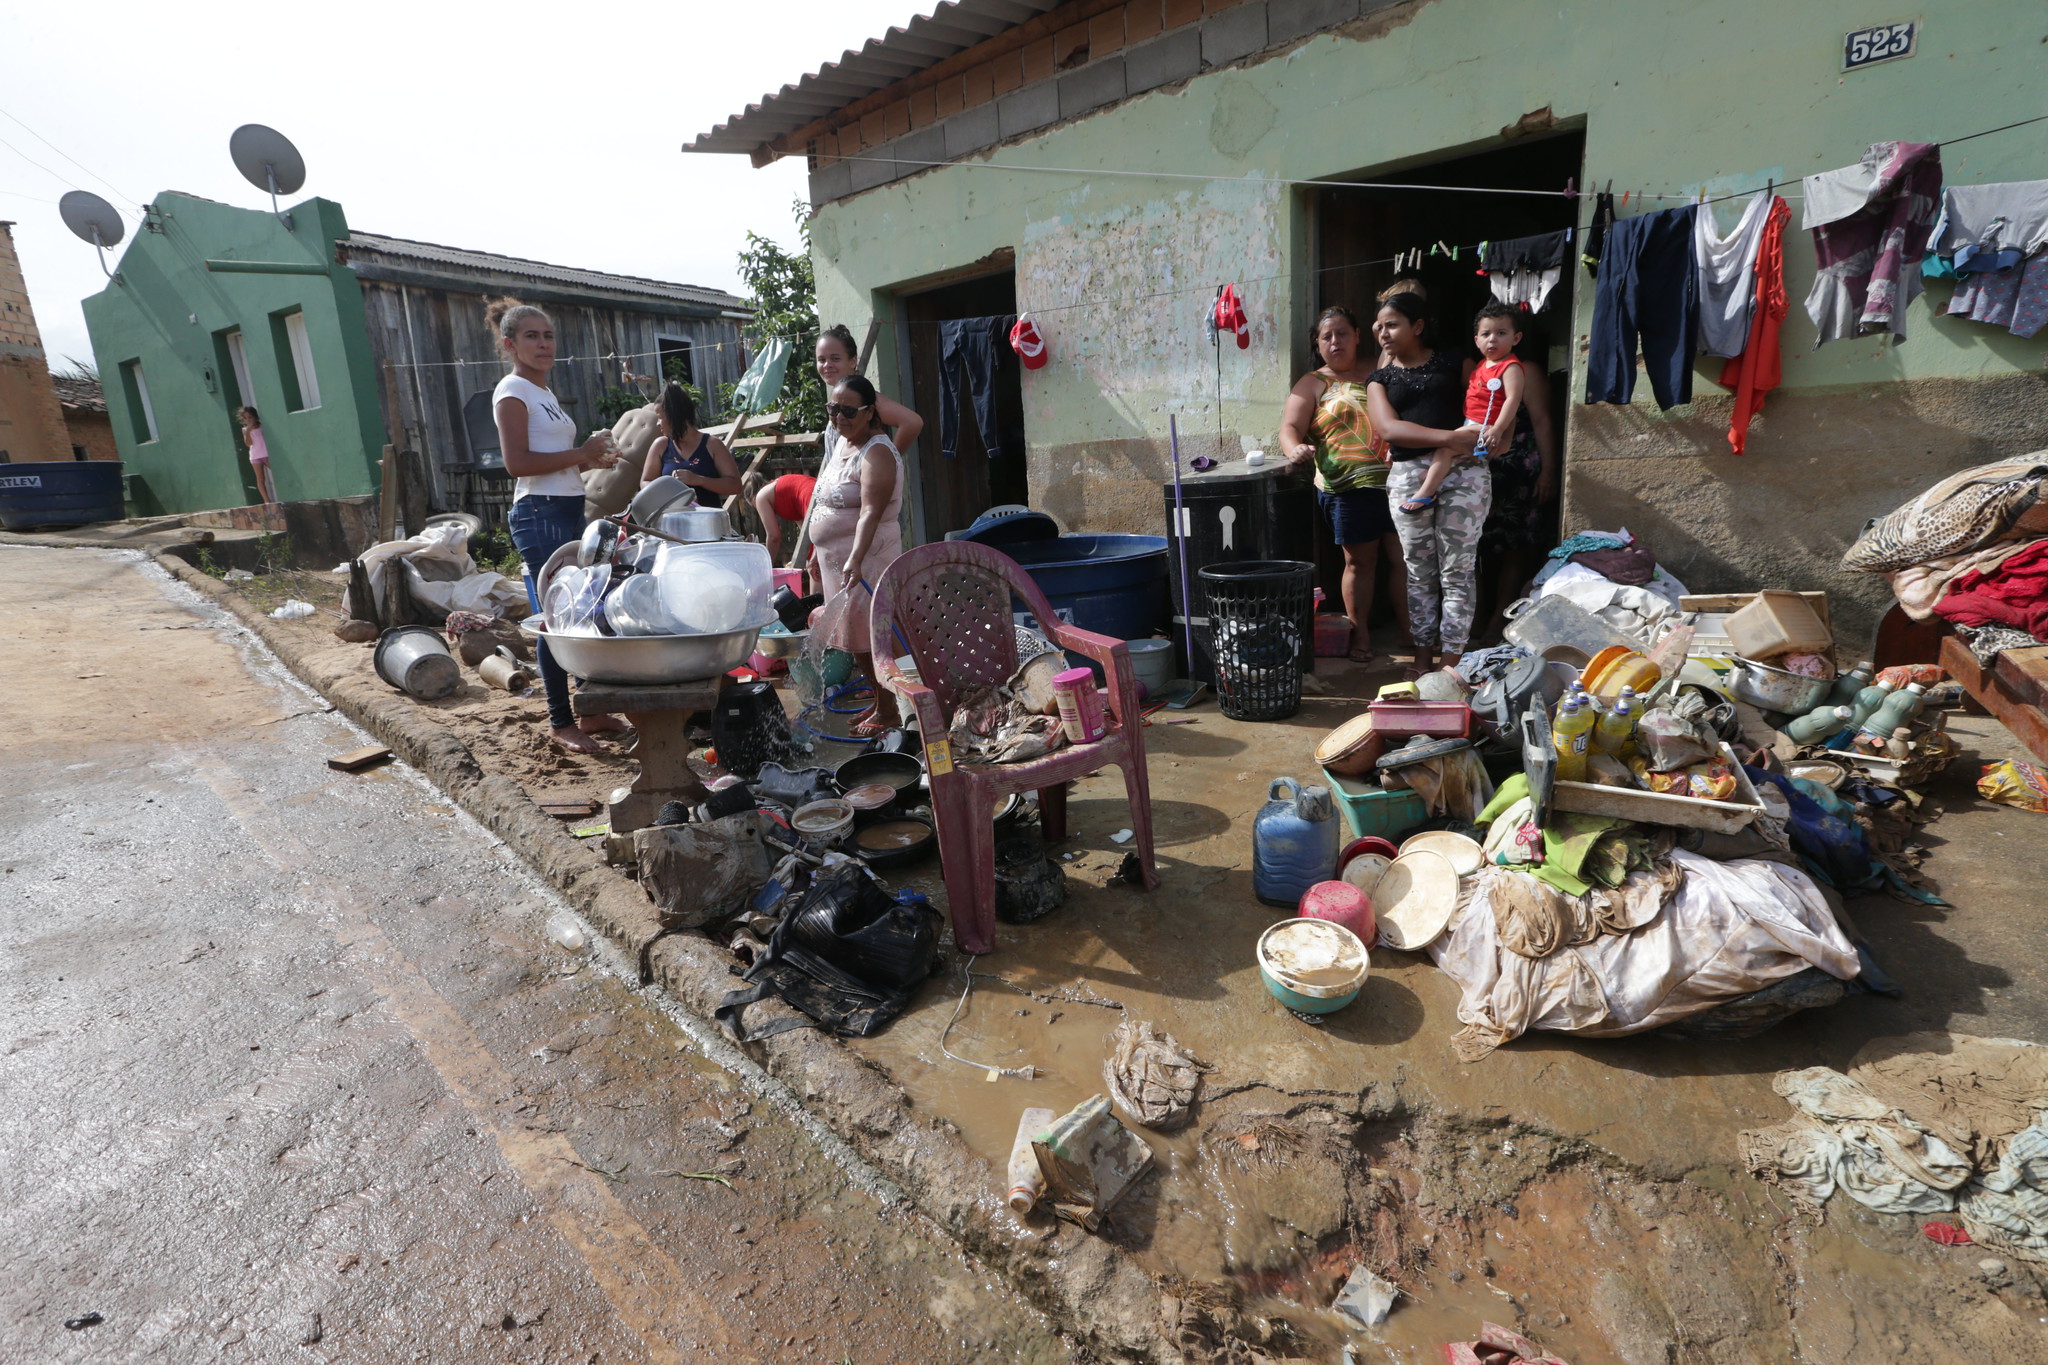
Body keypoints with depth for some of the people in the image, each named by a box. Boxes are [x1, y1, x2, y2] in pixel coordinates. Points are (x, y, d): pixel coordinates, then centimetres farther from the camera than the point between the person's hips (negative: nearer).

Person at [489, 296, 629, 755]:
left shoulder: (543, 391, 20)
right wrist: (581, 455, -14)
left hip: (569, 511, 9)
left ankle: (592, 712, 20)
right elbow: (517, 462, -18)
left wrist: (592, 457, 8)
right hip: (541, 515, -9)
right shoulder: (512, 391, -7)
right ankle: (561, 722, 3)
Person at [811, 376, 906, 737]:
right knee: (854, 635, 15)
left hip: (865, 557, -9)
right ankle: (880, 700, 28)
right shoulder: (841, 442, 11)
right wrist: (821, 553, 25)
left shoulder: (877, 453, -19)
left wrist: (855, 560, -44)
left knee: (864, 637, -5)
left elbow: (870, 512, -32)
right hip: (836, 556, 9)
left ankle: (888, 711, 8)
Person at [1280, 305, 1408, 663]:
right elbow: (1290, 427, -6)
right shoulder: (1313, 384, 9)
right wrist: (1295, 448, -27)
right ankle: (1361, 635, 16)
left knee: (1403, 558, 4)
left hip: (1397, 480, 2)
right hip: (1348, 487, -2)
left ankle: (1410, 632, 15)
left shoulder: (1383, 370, 15)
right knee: (1359, 562, 4)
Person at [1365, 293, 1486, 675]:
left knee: (1458, 571, -2)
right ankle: (1423, 656, 17)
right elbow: (1388, 428, -4)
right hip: (1408, 476, 2)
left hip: (1463, 471, -2)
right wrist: (1448, 436, -16)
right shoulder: (1380, 379, 13)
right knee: (1419, 572, 7)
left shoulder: (1455, 364, 11)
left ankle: (1452, 661, 2)